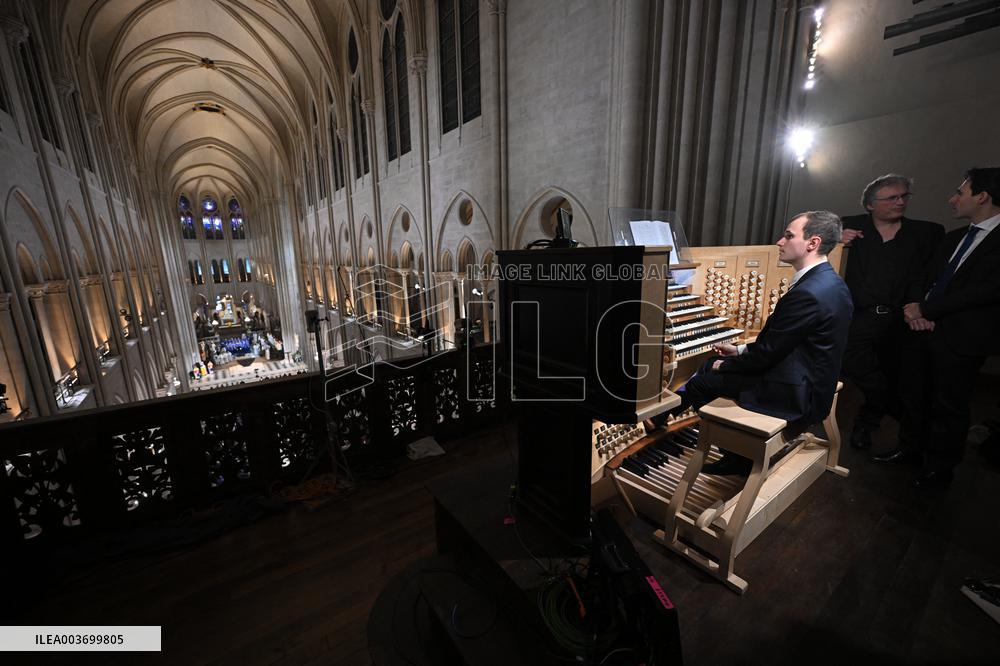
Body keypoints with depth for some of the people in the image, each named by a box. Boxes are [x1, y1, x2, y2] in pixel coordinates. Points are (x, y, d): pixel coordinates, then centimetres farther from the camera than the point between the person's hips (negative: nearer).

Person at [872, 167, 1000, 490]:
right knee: (914, 394, 16)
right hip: (925, 328, 7)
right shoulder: (954, 237, 14)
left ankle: (939, 469, 22)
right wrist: (915, 308, -5)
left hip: (961, 338, -6)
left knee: (949, 406, 6)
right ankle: (910, 448, 32)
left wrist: (925, 309, -16)